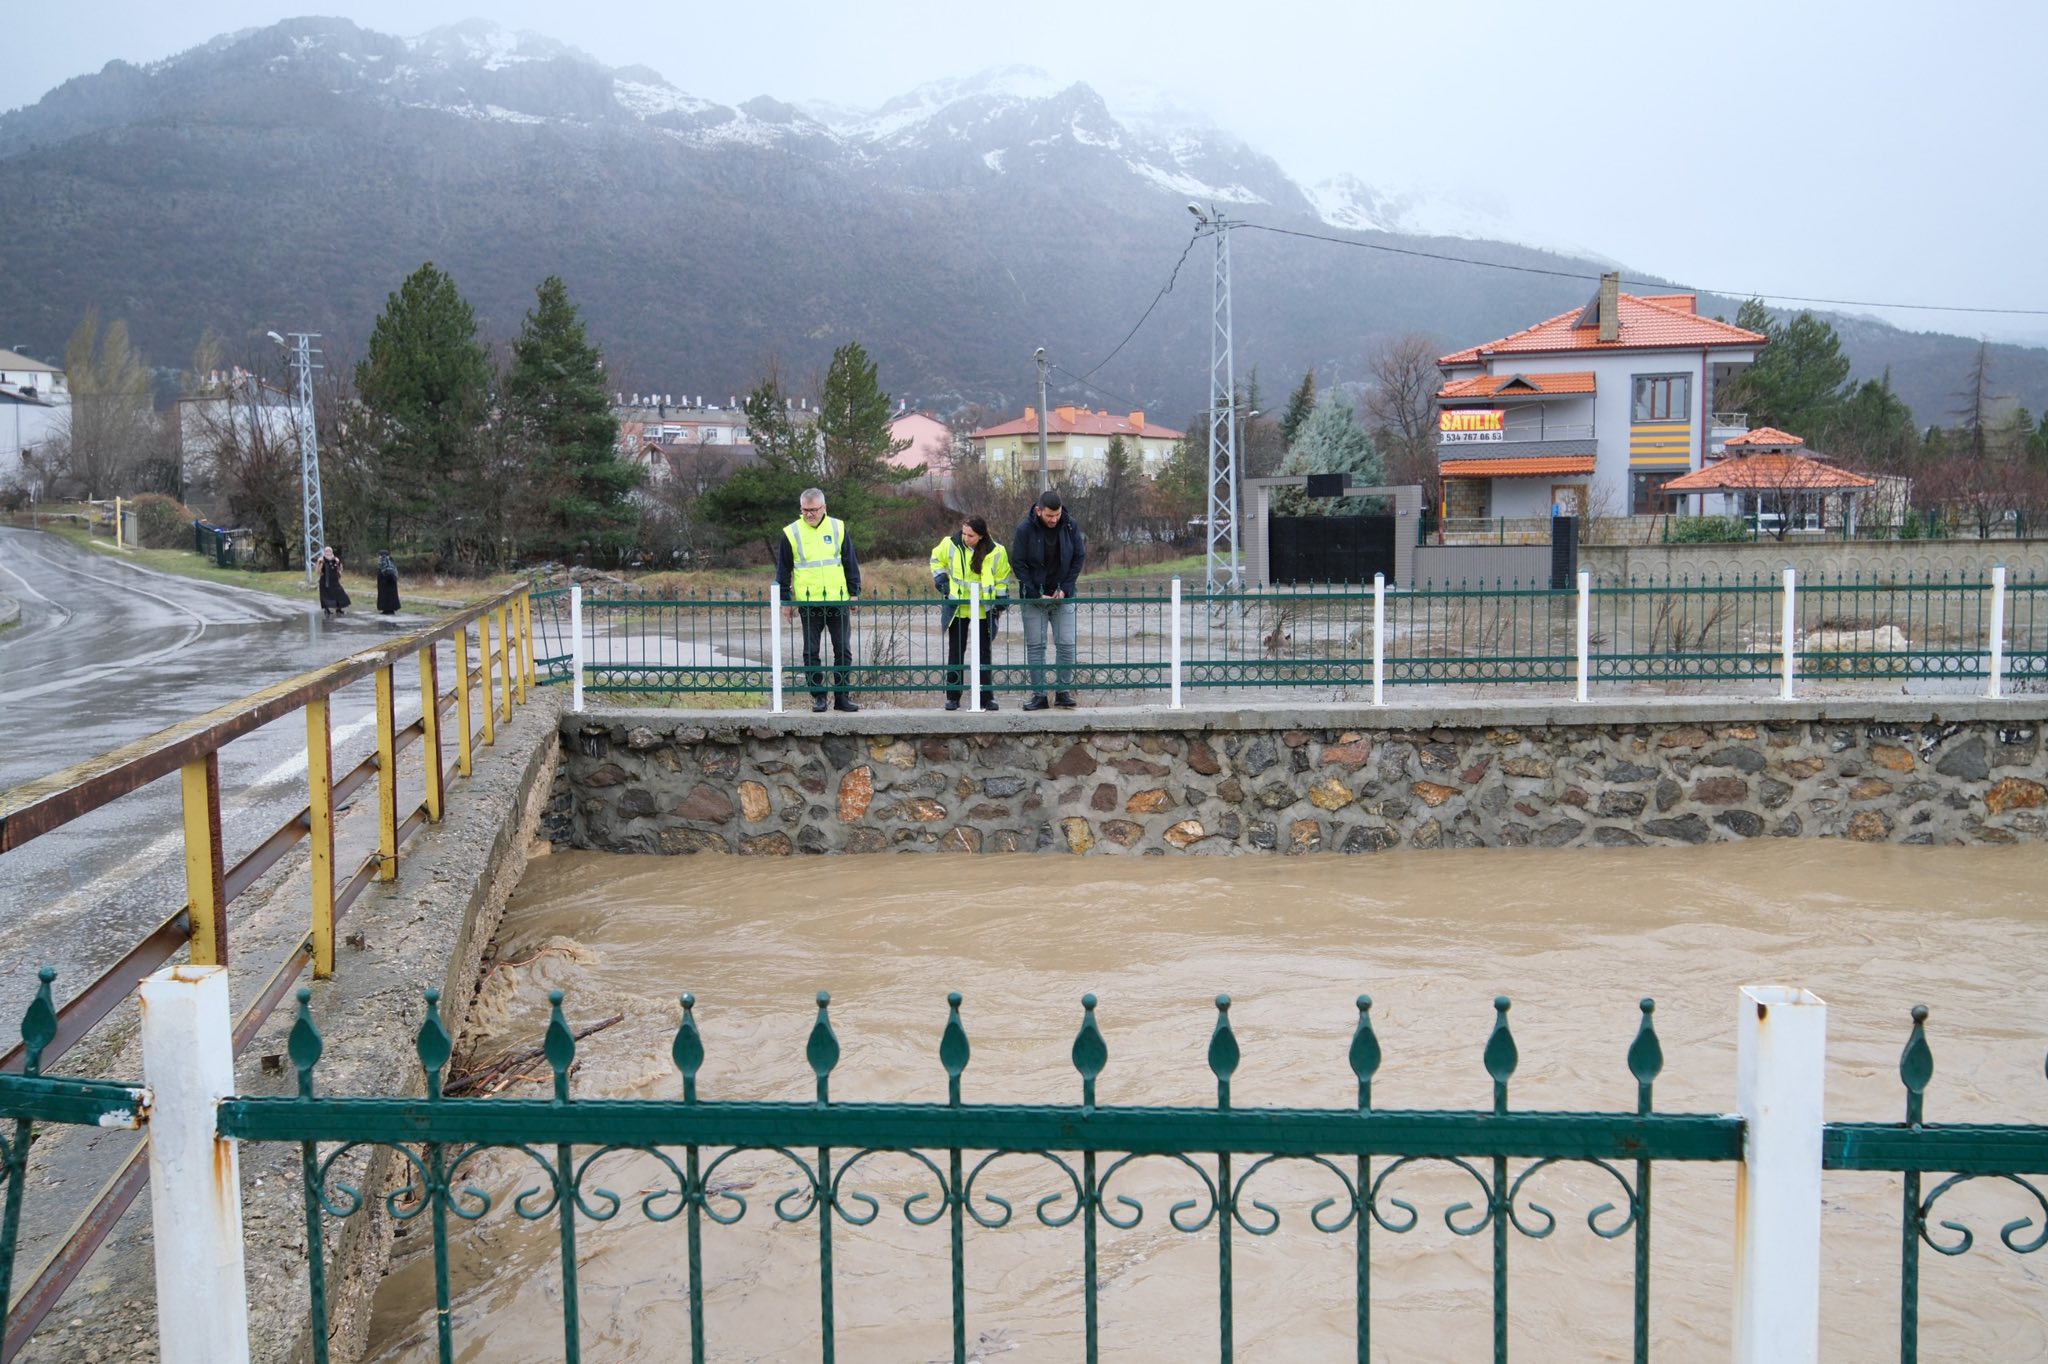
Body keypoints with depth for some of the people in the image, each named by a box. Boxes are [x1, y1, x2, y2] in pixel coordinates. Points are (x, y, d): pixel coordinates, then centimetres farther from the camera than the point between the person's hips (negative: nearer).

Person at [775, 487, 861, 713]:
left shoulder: (838, 528, 5)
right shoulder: (791, 533, 1)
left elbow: (851, 563, 10)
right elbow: (783, 569, 6)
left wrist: (854, 593, 6)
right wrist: (785, 600, 4)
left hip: (837, 600, 1)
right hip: (808, 602, -1)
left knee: (842, 650, 3)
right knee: (811, 652, 3)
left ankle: (842, 696, 10)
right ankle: (817, 696, 11)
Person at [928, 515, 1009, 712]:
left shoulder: (996, 552, -11)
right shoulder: (950, 544, -9)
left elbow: (1002, 579, 3)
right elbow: (936, 559, 11)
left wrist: (1000, 604, 2)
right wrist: (941, 580, 1)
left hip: (983, 610, 0)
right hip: (957, 609, 1)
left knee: (984, 653, 6)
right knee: (955, 653, 5)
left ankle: (986, 697, 12)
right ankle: (952, 697, 11)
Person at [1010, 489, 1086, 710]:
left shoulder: (1070, 526, -4)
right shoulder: (1025, 529, -11)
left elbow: (1080, 557, 3)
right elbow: (1017, 564, -7)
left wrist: (1065, 588, -7)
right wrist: (1037, 594, -12)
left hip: (1063, 597, 2)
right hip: (1034, 598, -2)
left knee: (1066, 645, -1)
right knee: (1035, 647, 0)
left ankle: (1063, 691, 8)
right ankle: (1039, 694, 5)